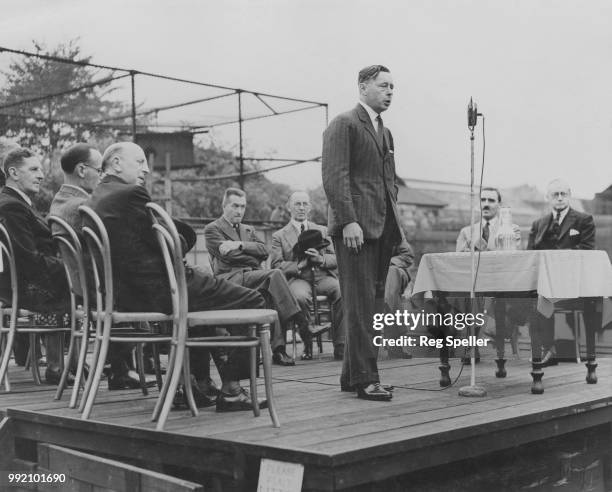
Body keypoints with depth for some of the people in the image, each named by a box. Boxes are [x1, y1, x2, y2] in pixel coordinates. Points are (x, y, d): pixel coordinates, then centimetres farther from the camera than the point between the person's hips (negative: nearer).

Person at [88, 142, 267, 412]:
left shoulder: (95, 200, 12)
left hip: (127, 294, 11)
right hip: (160, 292, -11)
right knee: (252, 301, -2)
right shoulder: (131, 194, -16)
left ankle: (200, 385, 36)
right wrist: (182, 235, 5)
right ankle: (231, 391, 2)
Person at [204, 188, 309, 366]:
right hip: (231, 279, -5)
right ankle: (299, 320, -30)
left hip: (254, 277, 5)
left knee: (272, 295, -30)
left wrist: (240, 245, -4)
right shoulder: (212, 229, 10)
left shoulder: (248, 230, 29)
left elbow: (264, 251, 9)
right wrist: (253, 259, 0)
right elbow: (228, 255, -7)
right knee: (275, 274, -30)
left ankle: (278, 348, -34)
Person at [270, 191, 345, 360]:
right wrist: (299, 265, -12)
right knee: (301, 297, -38)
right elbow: (276, 265, 4)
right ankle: (307, 345, -19)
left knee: (342, 291, -32)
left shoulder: (322, 231, 24)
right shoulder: (279, 236, 15)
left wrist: (320, 259, -8)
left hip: (323, 276, 2)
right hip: (297, 278, -2)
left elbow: (336, 258, 15)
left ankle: (340, 346, -25)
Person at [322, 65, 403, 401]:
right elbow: (334, 177, -13)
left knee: (373, 302, 8)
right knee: (360, 304, -8)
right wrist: (348, 221, -21)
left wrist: (392, 219, 16)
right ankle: (365, 379, -5)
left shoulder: (385, 133, 24)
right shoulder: (343, 125, -3)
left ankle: (351, 376, 15)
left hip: (382, 229, 8)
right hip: (355, 228, -8)